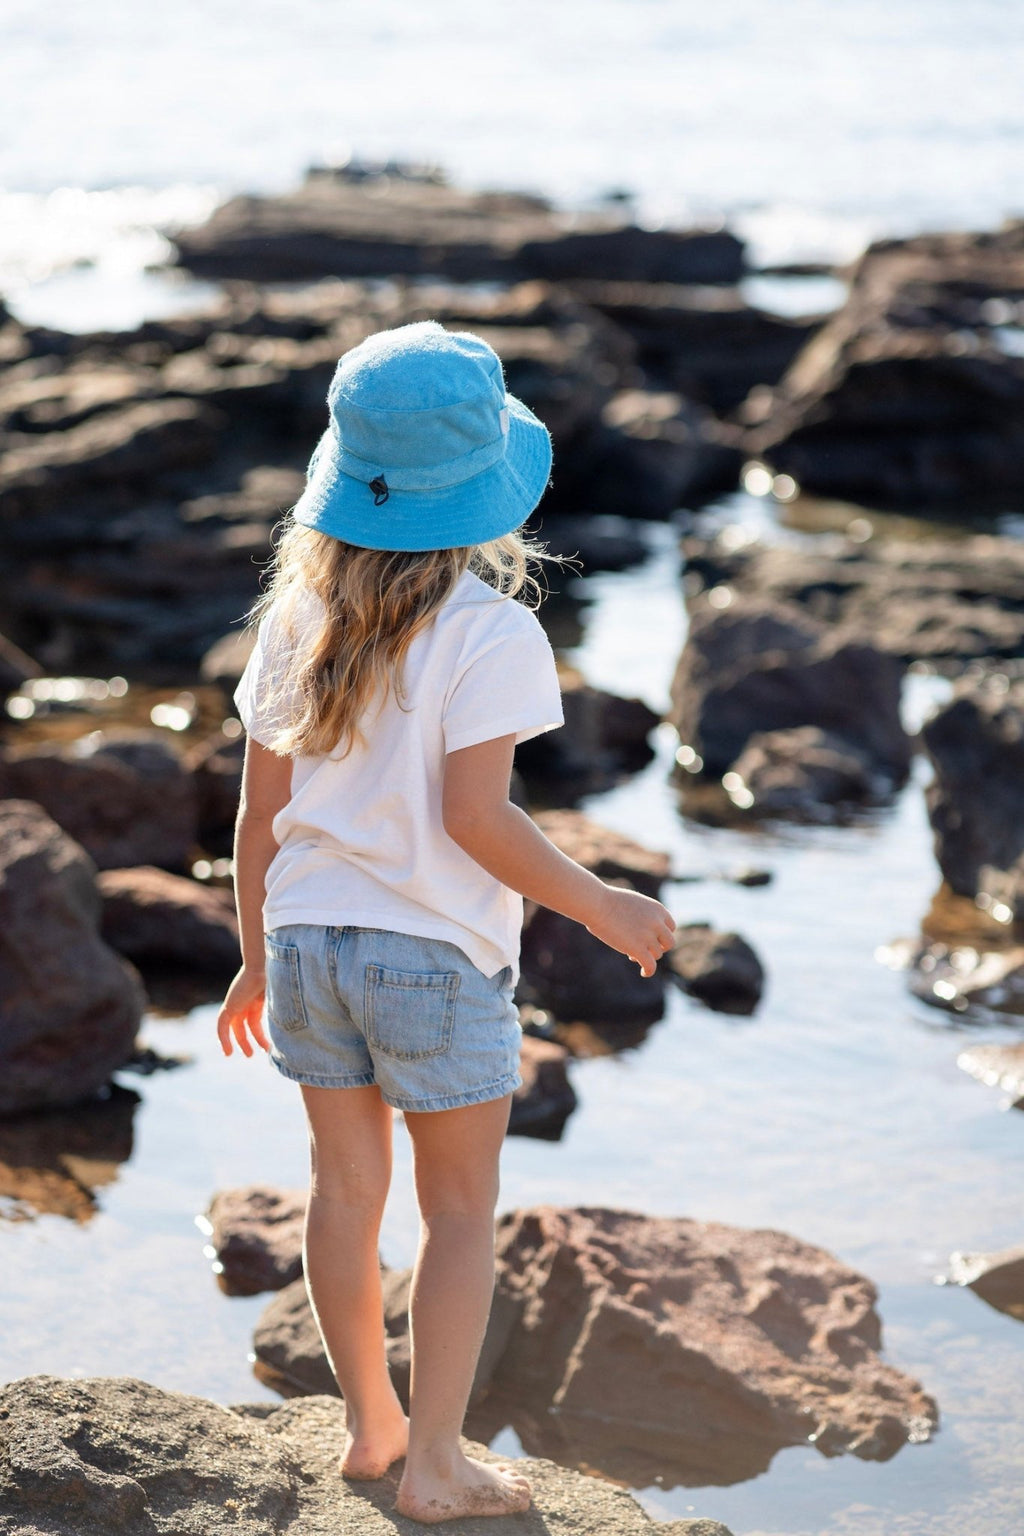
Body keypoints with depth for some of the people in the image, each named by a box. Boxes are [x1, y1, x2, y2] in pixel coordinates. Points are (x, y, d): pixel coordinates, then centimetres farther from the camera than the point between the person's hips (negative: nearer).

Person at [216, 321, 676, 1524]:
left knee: (344, 1184, 17)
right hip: (435, 953, -5)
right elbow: (474, 817, -21)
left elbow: (260, 811, 4)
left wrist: (256, 959, 15)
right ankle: (433, 1464, 13)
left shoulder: (296, 617, 0)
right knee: (460, 1208, 9)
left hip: (308, 935, 5)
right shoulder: (489, 633, -16)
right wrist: (600, 908, -9)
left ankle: (369, 1423, 32)